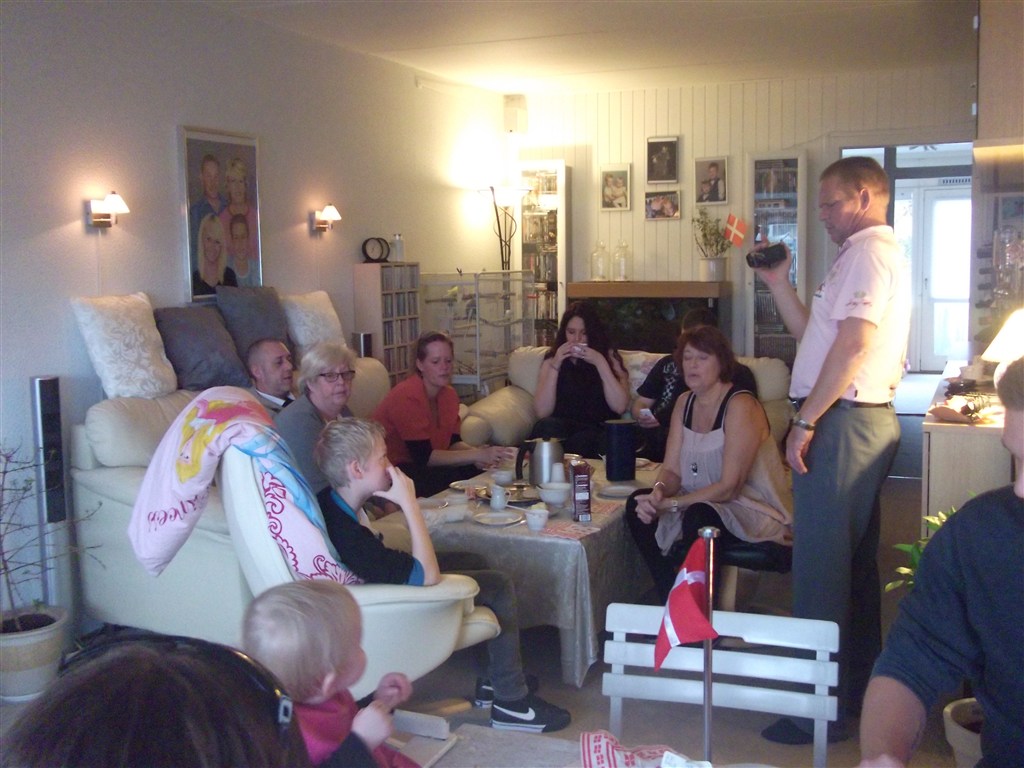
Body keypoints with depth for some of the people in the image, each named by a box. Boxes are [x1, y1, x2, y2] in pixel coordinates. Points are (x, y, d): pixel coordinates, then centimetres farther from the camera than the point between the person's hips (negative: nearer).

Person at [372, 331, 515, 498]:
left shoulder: (449, 394, 6)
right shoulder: (406, 396, -22)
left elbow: (453, 442, 5)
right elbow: (423, 456, -26)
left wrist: (478, 454, -19)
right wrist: (478, 455, -30)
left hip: (420, 465, 8)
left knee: (479, 470, -12)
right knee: (452, 477, -30)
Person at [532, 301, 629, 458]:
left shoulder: (609, 356, 7)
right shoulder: (552, 360, 10)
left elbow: (620, 407, -7)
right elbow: (542, 412, -3)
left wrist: (600, 362, -12)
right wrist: (555, 366, -10)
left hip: (598, 431, -1)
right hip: (562, 429, 2)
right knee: (547, 426, -32)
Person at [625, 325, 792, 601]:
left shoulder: (740, 406, -18)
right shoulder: (684, 403, 6)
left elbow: (728, 487, -22)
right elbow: (671, 470, 3)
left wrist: (669, 503, -27)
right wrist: (659, 491, -21)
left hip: (753, 511, -8)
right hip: (703, 502, 8)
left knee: (698, 517, -36)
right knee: (638, 507, -12)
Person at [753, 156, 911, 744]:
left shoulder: (868, 252, -11)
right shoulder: (878, 253, 22)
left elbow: (852, 343, -22)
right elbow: (818, 337, 20)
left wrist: (806, 420, -21)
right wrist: (779, 285, 14)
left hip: (844, 421, -11)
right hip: (866, 420, 11)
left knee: (820, 564, -7)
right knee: (855, 559, 16)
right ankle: (857, 688, 27)